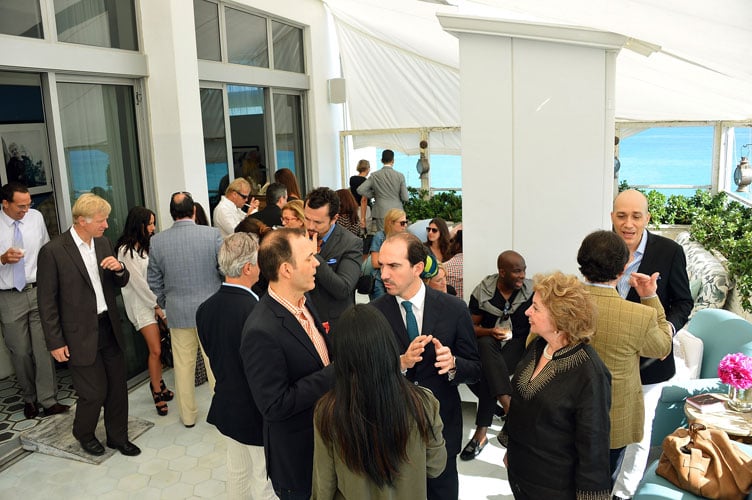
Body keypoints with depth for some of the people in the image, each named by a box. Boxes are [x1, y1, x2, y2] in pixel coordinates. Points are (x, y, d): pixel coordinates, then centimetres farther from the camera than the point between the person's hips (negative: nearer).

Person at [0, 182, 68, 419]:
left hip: (38, 291, 1)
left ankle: (48, 400, 5)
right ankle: (29, 398, 25)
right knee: (20, 352, 7)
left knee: (44, 348, -2)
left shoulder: (36, 217, 1)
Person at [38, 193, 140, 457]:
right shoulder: (53, 251, -13)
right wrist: (55, 342, -10)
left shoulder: (103, 243, 5)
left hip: (109, 327, 6)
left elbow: (121, 283, 14)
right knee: (95, 392, 2)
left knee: (118, 387, 12)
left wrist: (119, 268, -10)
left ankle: (118, 436, 32)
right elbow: (47, 302, -10)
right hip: (80, 335, -6)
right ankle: (84, 433, 33)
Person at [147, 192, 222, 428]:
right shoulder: (212, 234, -13)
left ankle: (187, 415, 28)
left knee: (183, 365, 15)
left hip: (177, 311, 2)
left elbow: (154, 281, 3)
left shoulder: (157, 241, -5)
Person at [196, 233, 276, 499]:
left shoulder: (205, 308, -6)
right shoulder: (255, 312, -30)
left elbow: (212, 353, 6)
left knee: (237, 471, 25)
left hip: (226, 405, 7)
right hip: (257, 411, -7)